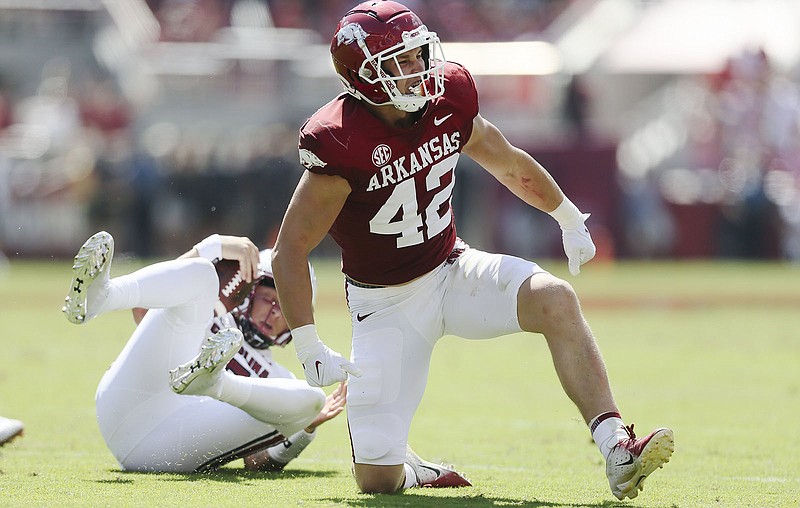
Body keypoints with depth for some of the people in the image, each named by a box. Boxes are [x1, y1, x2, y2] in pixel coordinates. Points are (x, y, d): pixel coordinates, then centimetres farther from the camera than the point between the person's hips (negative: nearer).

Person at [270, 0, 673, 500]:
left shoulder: (448, 100, -8)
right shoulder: (340, 144, -25)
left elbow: (507, 163, 13)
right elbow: (289, 252, -19)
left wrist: (569, 219, 26)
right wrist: (310, 349, -24)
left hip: (453, 270, 4)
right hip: (386, 304, -4)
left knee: (556, 300, -27)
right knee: (377, 481, -9)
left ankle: (617, 450, -31)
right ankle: (411, 470, 31)